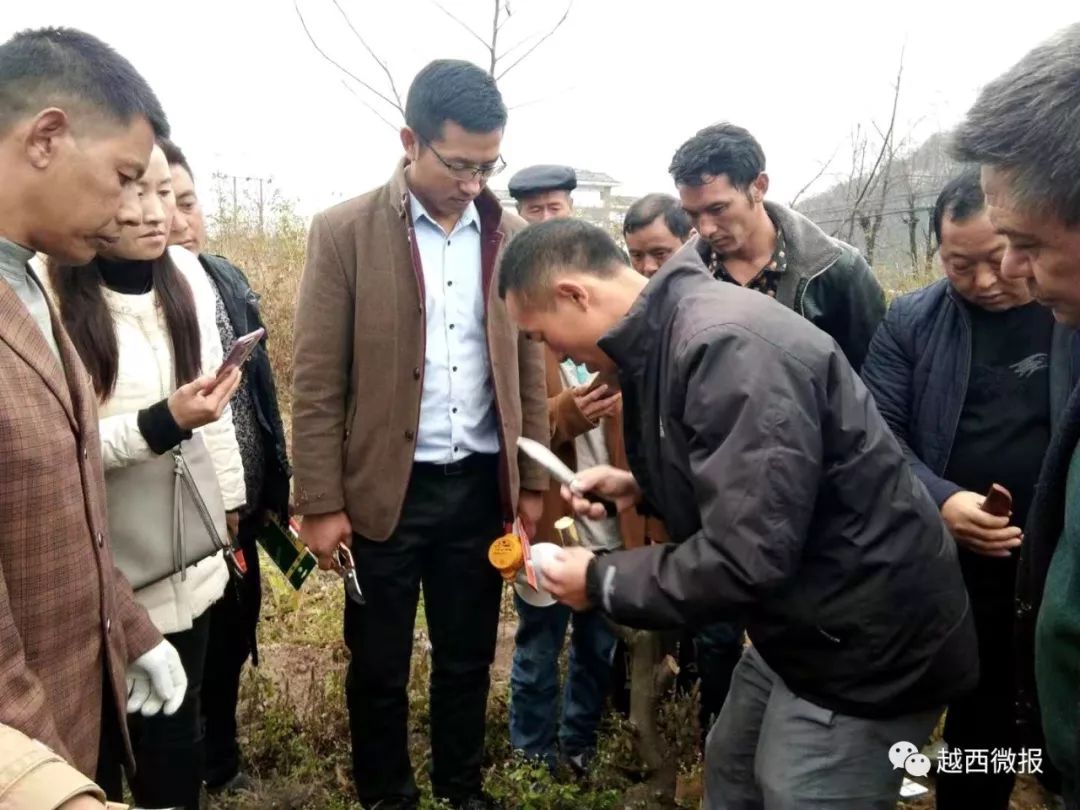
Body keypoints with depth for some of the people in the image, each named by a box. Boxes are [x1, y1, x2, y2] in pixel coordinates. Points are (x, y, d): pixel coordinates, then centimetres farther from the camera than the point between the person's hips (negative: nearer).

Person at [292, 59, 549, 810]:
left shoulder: (509, 233, 3)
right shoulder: (344, 231, -7)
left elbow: (529, 368, 7)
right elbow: (317, 380, -7)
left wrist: (532, 481, 6)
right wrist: (321, 502, -8)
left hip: (481, 484, 3)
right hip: (385, 487, -2)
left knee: (468, 656, 17)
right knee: (380, 664, 13)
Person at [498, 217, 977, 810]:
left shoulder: (730, 346, -29)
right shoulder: (668, 335, 3)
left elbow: (747, 555, -32)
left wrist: (601, 582, -18)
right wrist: (640, 488, 0)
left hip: (867, 643, -9)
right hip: (800, 624, 9)